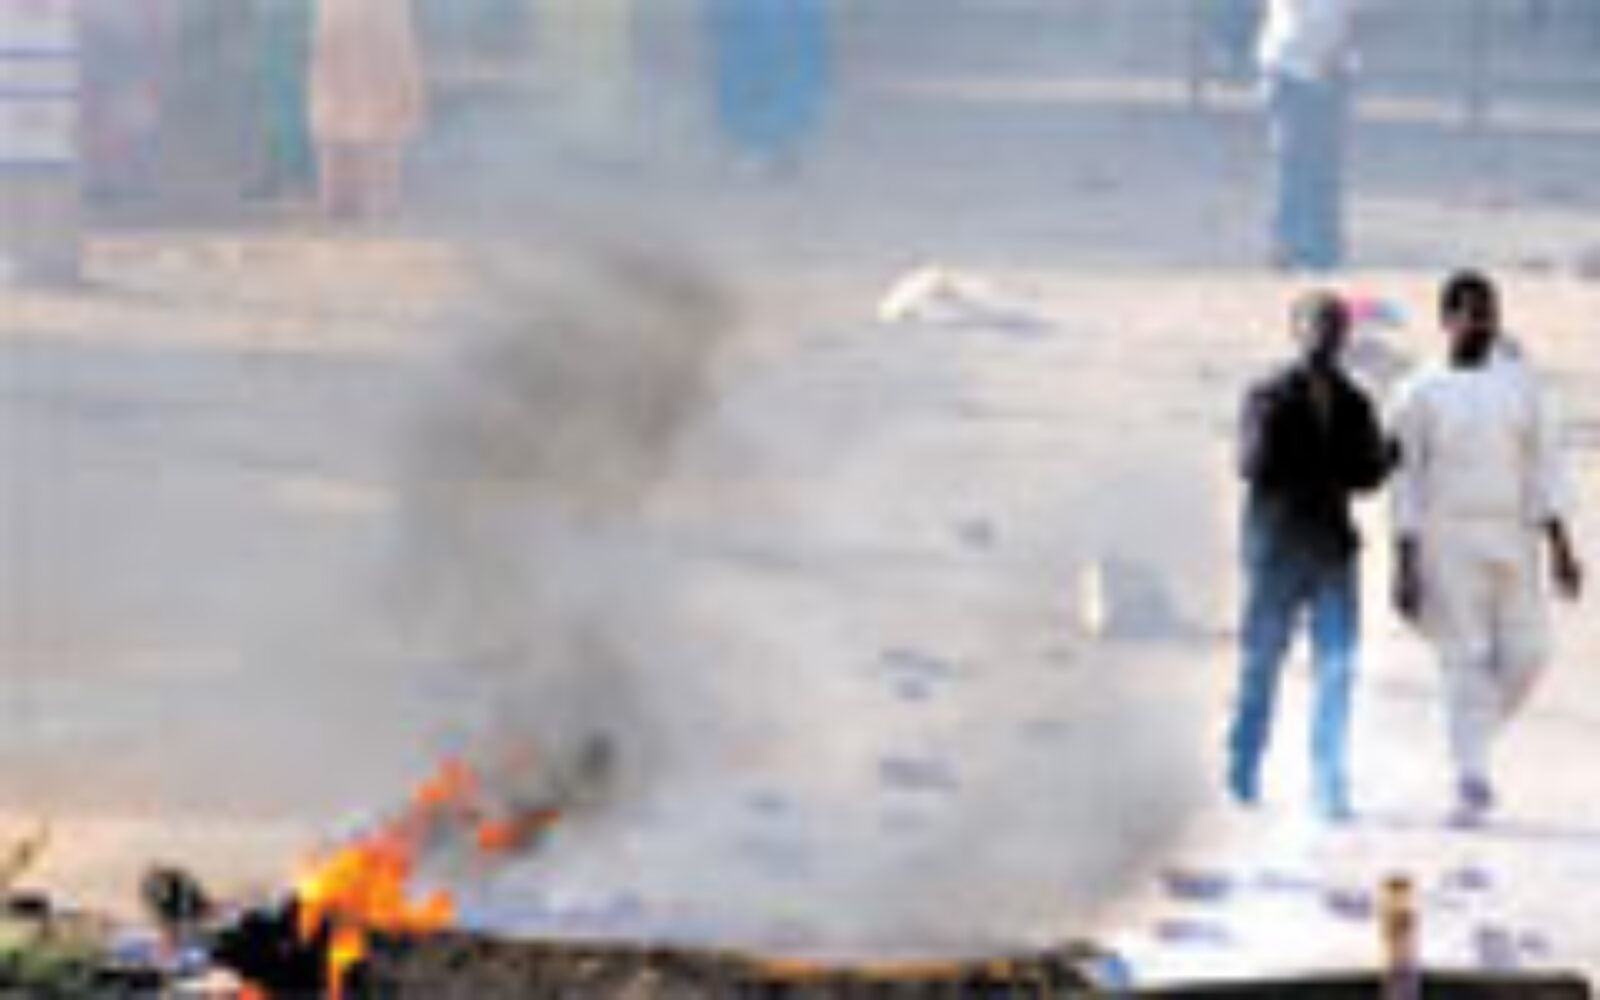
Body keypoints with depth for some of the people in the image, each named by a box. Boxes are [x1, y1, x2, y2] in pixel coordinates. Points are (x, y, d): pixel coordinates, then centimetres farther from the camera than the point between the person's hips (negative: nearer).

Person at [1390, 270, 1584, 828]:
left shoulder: (1521, 384, 9)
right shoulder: (1421, 394, 0)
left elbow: (1545, 468, 6)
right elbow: (1406, 482, -1)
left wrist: (1561, 546, -3)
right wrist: (1404, 566, -7)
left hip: (1512, 544, 3)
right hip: (1445, 541, -3)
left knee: (1525, 656, -2)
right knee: (1465, 662, -8)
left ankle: (1473, 744, 22)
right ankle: (1471, 784, -5)